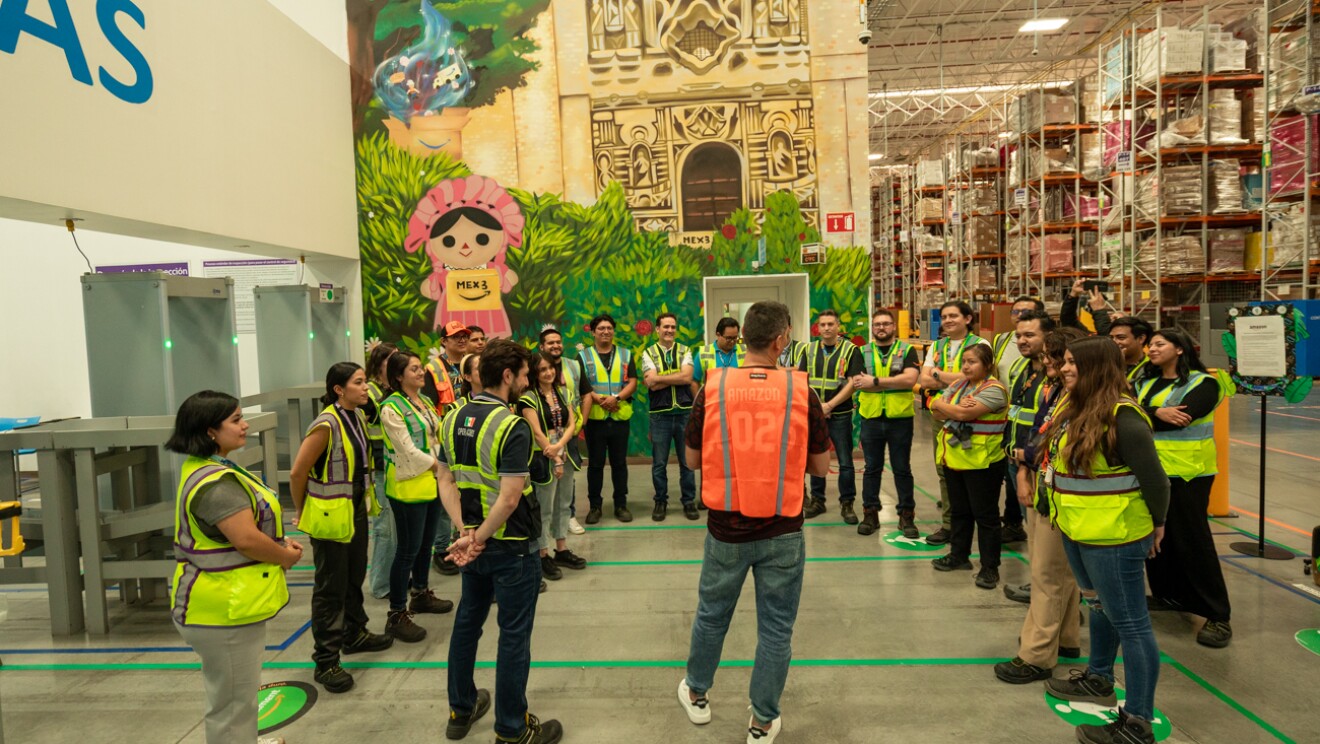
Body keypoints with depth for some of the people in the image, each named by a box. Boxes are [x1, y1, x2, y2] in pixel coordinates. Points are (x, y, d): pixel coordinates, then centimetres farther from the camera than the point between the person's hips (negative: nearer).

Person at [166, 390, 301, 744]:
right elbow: (247, 539, -29)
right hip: (224, 607, -11)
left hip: (231, 600, 11)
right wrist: (286, 556, -11)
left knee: (237, 693, 28)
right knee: (232, 701, 3)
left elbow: (242, 526, 17)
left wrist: (280, 543, 4)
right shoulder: (214, 483, -26)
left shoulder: (211, 470, 9)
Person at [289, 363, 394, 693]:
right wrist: (301, 512, -7)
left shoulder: (359, 417, 3)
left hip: (357, 511, 8)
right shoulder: (326, 424, -23)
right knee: (330, 588, 2)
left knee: (355, 576, 22)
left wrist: (365, 499, 16)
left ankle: (354, 634, 40)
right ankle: (325, 661, 14)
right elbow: (297, 473, -19)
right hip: (330, 517, -8)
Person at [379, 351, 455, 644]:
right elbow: (409, 452, -18)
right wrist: (439, 465, -11)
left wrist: (442, 468, -3)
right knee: (408, 549, -2)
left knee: (426, 543, 19)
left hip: (432, 482, 8)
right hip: (408, 486, -8)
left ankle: (421, 594, 37)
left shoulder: (424, 400, 10)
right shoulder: (391, 408, -14)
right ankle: (397, 615, 9)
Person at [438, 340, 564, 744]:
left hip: (475, 543, 7)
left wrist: (466, 533, -5)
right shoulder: (513, 427, -22)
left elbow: (446, 482, 1)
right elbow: (509, 499, -27)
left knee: (467, 621, 22)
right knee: (514, 635, 6)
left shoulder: (453, 419, 1)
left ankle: (461, 710, 37)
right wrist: (479, 538, -16)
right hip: (512, 546, -7)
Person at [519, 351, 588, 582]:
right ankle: (543, 556, 13)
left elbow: (571, 424, 2)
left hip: (566, 454, 6)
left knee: (563, 505, 14)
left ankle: (562, 550, 27)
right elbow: (537, 433, -14)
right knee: (544, 509, 1)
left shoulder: (562, 392, 8)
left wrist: (559, 446, -15)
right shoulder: (529, 397, -11)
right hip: (543, 458, -6)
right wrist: (555, 460, -12)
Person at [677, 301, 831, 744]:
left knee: (712, 614, 22)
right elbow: (820, 466, -2)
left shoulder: (712, 388, -9)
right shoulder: (801, 390, -10)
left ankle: (697, 694, 42)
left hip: (726, 528, 1)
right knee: (776, 628, 15)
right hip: (782, 531, -1)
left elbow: (693, 459, 0)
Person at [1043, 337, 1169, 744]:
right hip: (1076, 529, 9)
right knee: (1101, 606, 25)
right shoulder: (1074, 406, 6)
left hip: (1113, 534, -9)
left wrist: (1156, 524, -5)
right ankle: (1099, 678, 44)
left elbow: (1153, 478, -17)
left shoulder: (1121, 416, -22)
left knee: (1130, 622, 2)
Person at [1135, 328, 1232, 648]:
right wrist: (1156, 413, -22)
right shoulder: (1146, 381, 13)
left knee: (1192, 540, -3)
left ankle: (1218, 616, 8)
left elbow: (1179, 417, -20)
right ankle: (1166, 594, 31)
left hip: (1186, 472, -6)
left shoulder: (1203, 382, -5)